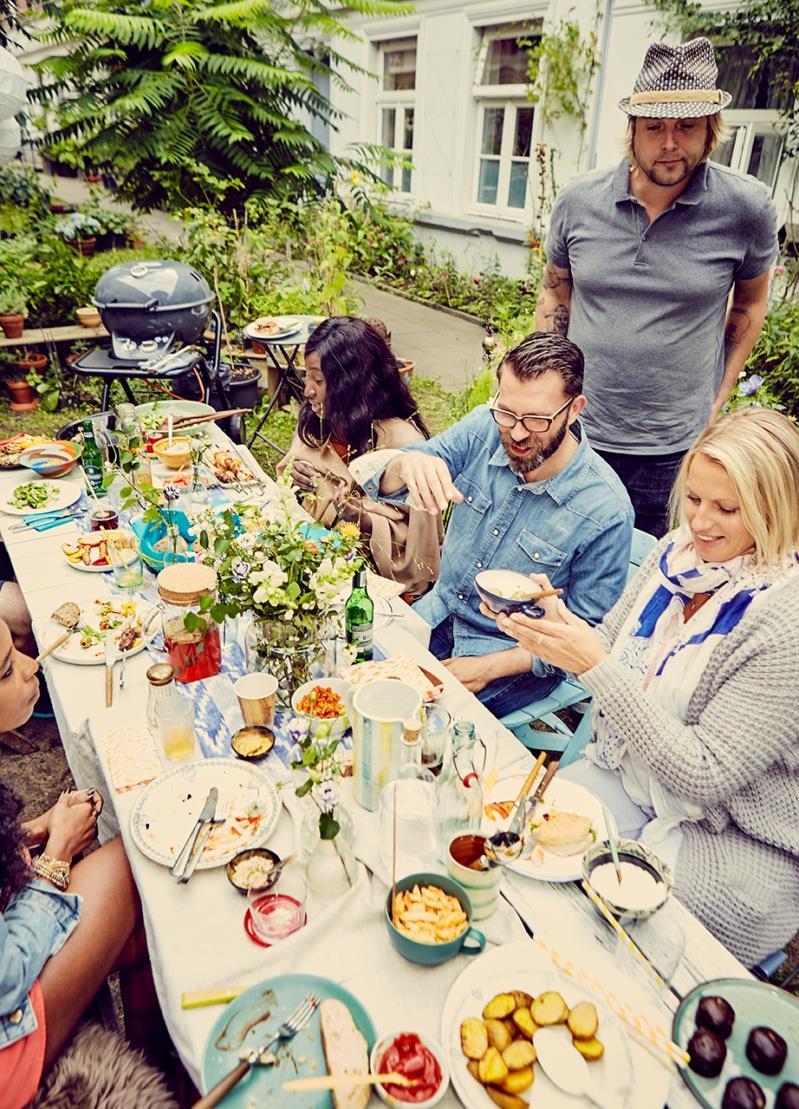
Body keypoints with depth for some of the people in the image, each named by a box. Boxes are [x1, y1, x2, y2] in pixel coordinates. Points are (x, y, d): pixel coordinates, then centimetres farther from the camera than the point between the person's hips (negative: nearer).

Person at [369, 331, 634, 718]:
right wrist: (406, 464, -39)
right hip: (439, 613, 5)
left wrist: (488, 668, -21)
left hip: (517, 659, -4)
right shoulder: (483, 428, -12)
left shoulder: (605, 511, -23)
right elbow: (384, 485, -14)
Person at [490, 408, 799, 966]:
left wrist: (597, 667, -32)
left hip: (732, 836, -5)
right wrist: (555, 620, -18)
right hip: (628, 778, 6)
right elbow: (612, 647, 3)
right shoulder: (679, 551, -5)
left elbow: (704, 777, -26)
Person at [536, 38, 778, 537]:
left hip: (673, 454, -1)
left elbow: (750, 302, 9)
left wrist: (718, 400, 4)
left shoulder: (747, 208, -6)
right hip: (575, 435, 2)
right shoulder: (579, 200, -2)